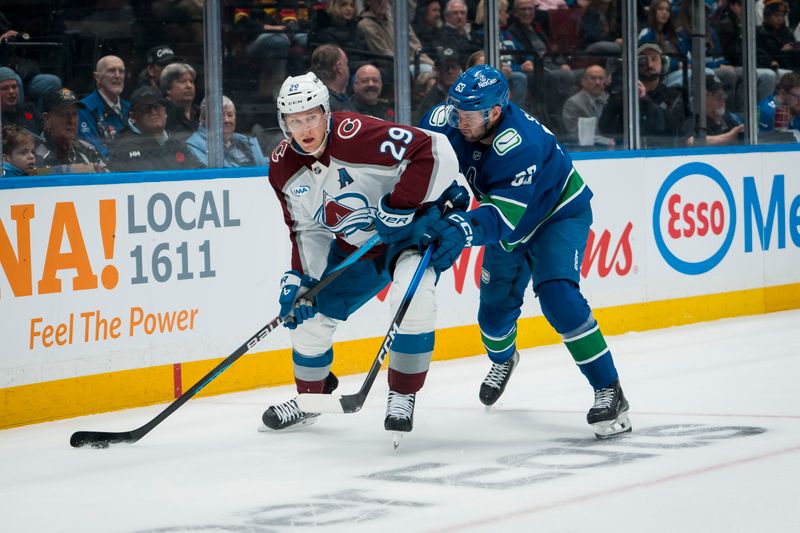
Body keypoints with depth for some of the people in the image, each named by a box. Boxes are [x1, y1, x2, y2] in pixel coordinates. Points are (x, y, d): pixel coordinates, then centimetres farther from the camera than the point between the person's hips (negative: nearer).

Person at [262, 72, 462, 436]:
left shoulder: (357, 135, -32)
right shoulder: (283, 167, -9)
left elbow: (437, 154, -37)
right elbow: (306, 229, 2)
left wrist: (398, 206, -35)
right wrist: (300, 279, -10)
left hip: (410, 229, -6)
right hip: (352, 246, 6)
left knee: (413, 295, -32)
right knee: (311, 314, 3)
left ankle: (403, 396, -13)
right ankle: (310, 398, 31)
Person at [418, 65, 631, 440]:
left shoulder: (521, 145, -41)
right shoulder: (450, 119, -22)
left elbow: (503, 215, -46)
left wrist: (463, 229, -64)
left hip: (560, 212, -7)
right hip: (509, 225, 7)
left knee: (557, 296, -26)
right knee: (495, 306, 14)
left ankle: (609, 391, -20)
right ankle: (502, 360, 50)